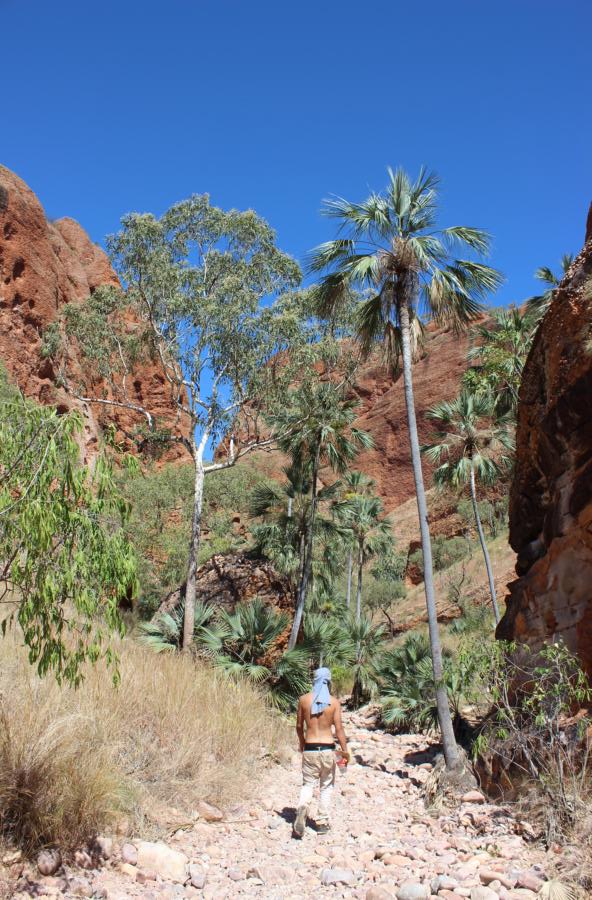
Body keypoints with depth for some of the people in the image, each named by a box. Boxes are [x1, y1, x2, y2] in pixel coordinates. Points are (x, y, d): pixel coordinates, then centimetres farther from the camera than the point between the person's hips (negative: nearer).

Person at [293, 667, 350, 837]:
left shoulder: (304, 699, -1)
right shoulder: (334, 702, -5)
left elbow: (299, 725, 7)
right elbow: (339, 729, -6)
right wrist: (345, 751, 3)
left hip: (310, 749, 0)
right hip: (327, 749, 0)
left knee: (308, 784, 10)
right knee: (327, 786, 17)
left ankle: (302, 808, -16)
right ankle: (322, 822, 18)